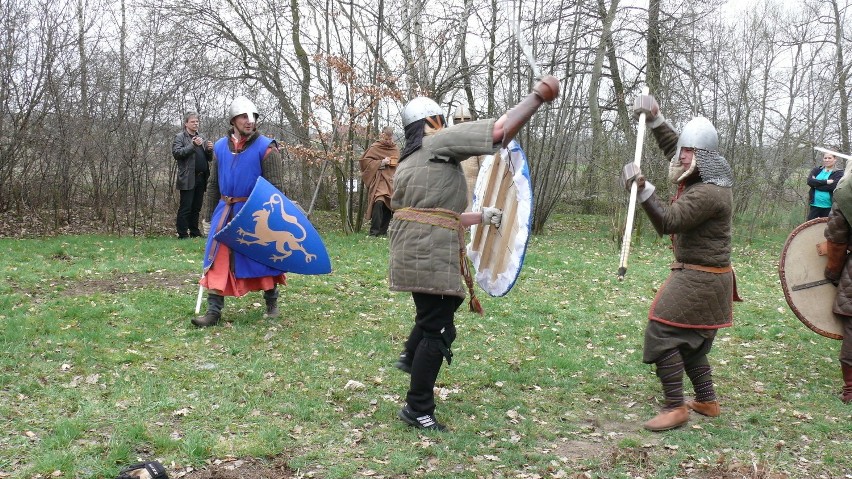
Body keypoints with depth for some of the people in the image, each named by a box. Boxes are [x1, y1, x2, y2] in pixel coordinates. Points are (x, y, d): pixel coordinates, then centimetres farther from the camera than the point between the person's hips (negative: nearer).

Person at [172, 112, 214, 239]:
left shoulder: (201, 138, 21)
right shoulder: (180, 137, 2)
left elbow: (209, 158, 22)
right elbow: (176, 153, -13)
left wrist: (209, 150, 0)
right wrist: (193, 145, -18)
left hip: (201, 178, 6)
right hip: (188, 179, -6)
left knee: (196, 208, 10)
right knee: (185, 208, -5)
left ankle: (195, 232, 17)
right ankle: (183, 235, -3)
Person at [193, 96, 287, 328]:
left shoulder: (266, 148, -7)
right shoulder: (220, 147, 7)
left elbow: (275, 188, -8)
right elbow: (214, 185, 15)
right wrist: (210, 215, 13)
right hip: (225, 212, 4)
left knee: (263, 258, 8)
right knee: (218, 260, -1)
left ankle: (272, 304, 27)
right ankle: (213, 311, 3)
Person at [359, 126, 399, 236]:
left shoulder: (395, 149, 16)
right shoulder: (374, 148, -2)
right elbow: (364, 161, -7)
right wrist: (381, 162, -13)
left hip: (391, 181, 6)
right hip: (379, 180, -6)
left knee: (388, 206, 6)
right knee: (379, 202, -23)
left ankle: (383, 231, 16)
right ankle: (374, 231, -21)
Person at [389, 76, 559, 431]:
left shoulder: (406, 163, 21)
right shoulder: (439, 142, -4)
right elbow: (501, 130, -11)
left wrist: (481, 217, 31)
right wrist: (538, 96, 0)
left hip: (410, 251, 9)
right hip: (431, 254, -9)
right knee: (438, 329, 0)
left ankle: (410, 356, 35)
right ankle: (418, 410, 8)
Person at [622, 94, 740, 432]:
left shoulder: (708, 193, -23)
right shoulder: (702, 178, 7)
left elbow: (668, 222, -28)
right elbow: (672, 148, 20)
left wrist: (642, 190, -36)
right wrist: (655, 120, 9)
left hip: (699, 279, -10)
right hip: (704, 276, 10)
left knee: (662, 333, -10)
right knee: (689, 340, 18)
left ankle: (675, 408, -7)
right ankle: (707, 401, 27)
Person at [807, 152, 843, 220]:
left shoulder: (838, 173, 3)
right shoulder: (816, 170, 12)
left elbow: (833, 186, -14)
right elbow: (809, 181, -6)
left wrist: (816, 184, -8)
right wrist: (826, 182, -14)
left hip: (829, 206, -3)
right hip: (815, 205, 3)